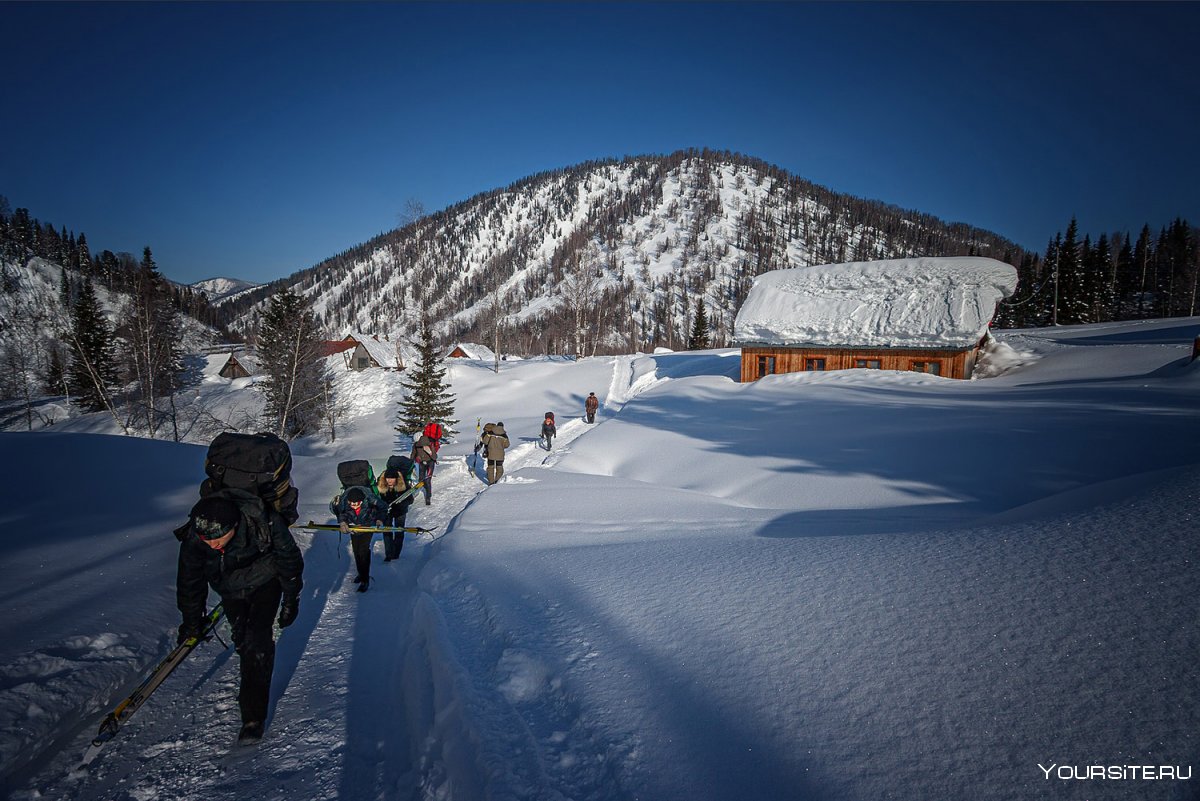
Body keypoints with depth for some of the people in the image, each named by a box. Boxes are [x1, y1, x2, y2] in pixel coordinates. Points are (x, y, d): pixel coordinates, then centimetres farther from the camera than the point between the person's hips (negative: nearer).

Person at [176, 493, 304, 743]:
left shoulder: (265, 523, -38)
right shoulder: (194, 537, -29)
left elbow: (290, 562, -19)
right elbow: (189, 580, -9)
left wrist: (291, 601, -9)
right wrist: (191, 621, 2)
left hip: (265, 583, -3)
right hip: (230, 589, 3)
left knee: (257, 640, -15)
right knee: (241, 638, 9)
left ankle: (254, 715, -8)